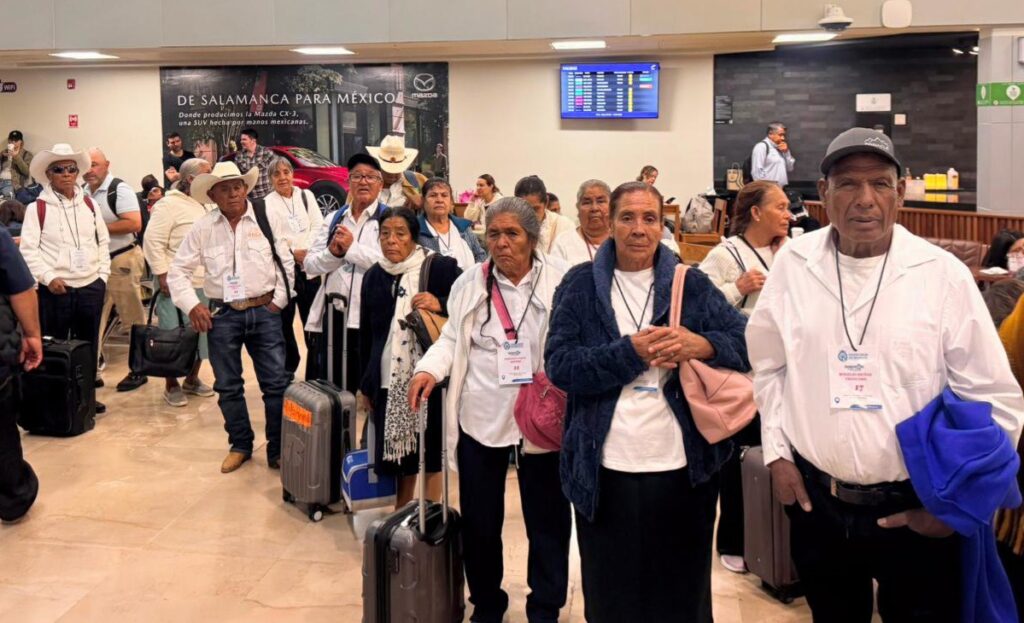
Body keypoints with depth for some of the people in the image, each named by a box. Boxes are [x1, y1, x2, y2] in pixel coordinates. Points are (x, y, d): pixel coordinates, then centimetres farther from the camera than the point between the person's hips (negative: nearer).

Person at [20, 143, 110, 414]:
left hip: (91, 287, 4)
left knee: (88, 346, 11)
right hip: (55, 290, -4)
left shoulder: (90, 204, 9)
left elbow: (103, 242, 14)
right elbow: (28, 250, -6)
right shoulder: (38, 208, -4)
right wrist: (49, 278, -15)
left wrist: (103, 274, 5)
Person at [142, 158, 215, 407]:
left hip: (203, 283, 8)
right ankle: (171, 386, 11)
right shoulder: (170, 204, -10)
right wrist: (162, 276, -16)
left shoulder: (206, 205, 15)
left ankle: (192, 379, 26)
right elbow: (153, 242, -13)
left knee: (201, 333, 11)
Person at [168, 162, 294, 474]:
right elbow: (178, 271, 8)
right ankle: (240, 445, 28)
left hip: (264, 310, -1)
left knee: (276, 383, 1)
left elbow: (286, 260, -1)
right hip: (222, 314, 2)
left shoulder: (268, 218, -2)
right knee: (228, 386, 10)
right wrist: (192, 306, -2)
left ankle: (278, 450, 14)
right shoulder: (202, 228, 2)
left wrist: (279, 300, -4)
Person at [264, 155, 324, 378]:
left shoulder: (306, 195, 12)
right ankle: (287, 369, 14)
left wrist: (307, 250, -11)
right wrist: (292, 253, -16)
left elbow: (318, 226, 4)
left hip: (309, 266, 2)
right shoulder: (267, 204, 2)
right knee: (284, 320, 4)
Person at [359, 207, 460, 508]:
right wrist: (366, 385, 18)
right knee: (399, 455, 9)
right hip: (389, 381, 4)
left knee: (430, 454, 3)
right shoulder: (373, 276, 11)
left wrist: (440, 304, -21)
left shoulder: (440, 267, -5)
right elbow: (366, 334, 16)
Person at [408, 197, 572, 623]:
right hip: (480, 416, 2)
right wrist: (430, 368, -8)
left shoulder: (561, 281, -4)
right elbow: (453, 338, 9)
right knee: (478, 519, 14)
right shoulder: (469, 283, 5)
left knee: (546, 517, 10)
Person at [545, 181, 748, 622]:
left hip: (682, 467, 1)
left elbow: (747, 342, 0)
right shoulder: (581, 284, 3)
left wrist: (698, 344, -19)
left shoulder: (691, 283, 6)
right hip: (606, 469, -1)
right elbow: (559, 365, -7)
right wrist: (631, 351, -16)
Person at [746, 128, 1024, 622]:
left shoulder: (943, 274, -10)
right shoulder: (793, 264, -2)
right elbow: (769, 366, 10)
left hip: (918, 510, -2)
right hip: (816, 499, 2)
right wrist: (776, 451, 4)